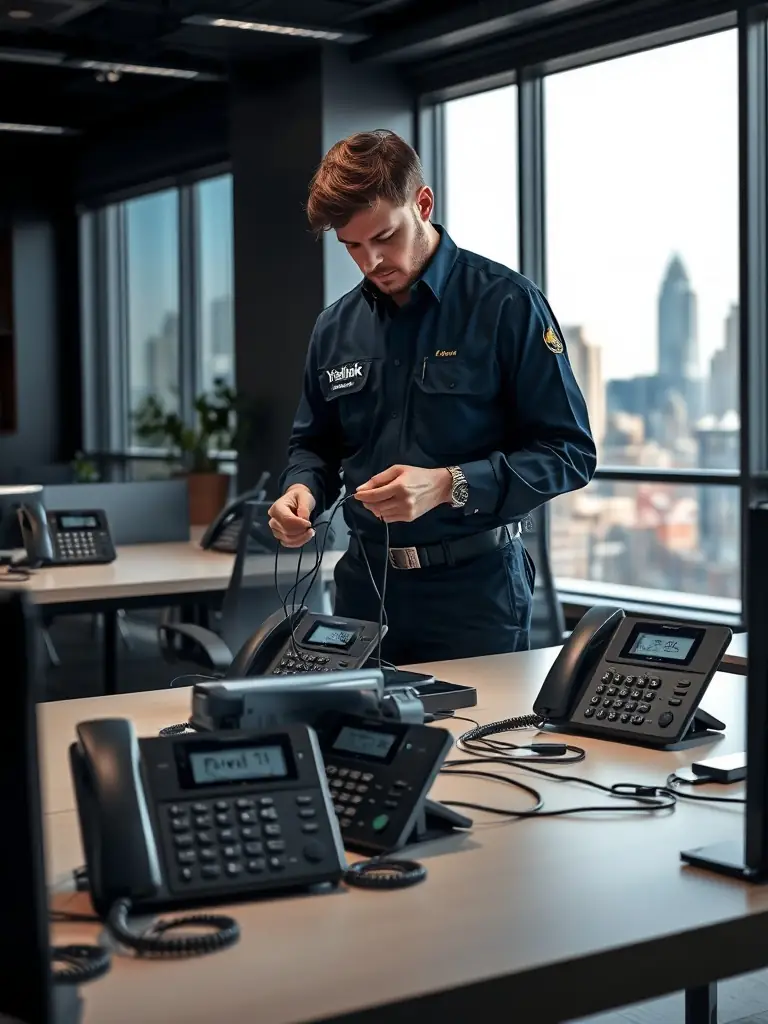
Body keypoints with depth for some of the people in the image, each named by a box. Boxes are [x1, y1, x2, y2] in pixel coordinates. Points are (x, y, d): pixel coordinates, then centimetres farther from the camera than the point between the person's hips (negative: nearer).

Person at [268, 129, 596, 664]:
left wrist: (449, 485, -22)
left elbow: (569, 452, -11)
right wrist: (302, 489, -3)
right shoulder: (336, 327, 8)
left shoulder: (507, 304, -8)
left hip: (475, 585, -4)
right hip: (365, 583, 5)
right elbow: (315, 445, 20)